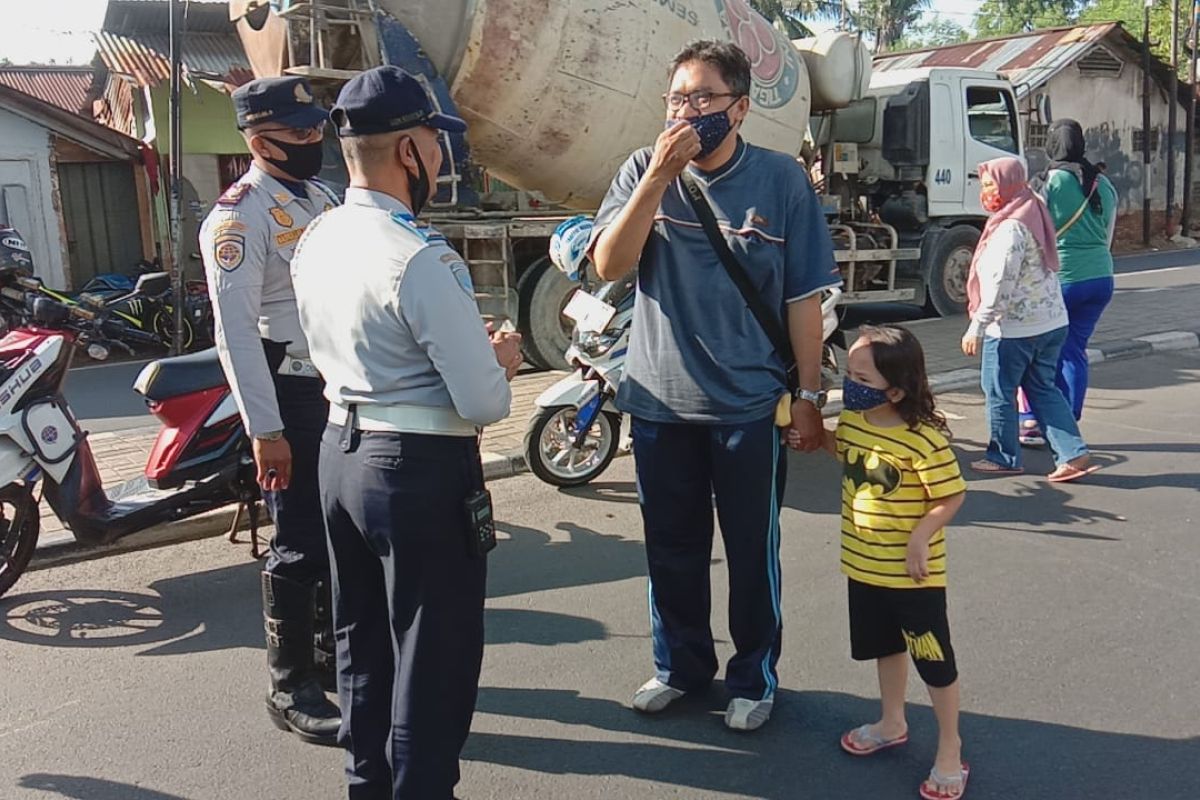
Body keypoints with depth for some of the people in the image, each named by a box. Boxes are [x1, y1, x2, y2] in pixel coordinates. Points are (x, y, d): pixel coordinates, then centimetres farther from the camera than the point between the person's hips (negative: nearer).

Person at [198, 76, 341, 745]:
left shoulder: (325, 199, 13)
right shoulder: (238, 216, -13)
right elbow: (236, 330, -19)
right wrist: (264, 429, -23)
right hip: (292, 394, -8)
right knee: (300, 544, -1)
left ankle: (331, 644, 37)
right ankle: (290, 688, 15)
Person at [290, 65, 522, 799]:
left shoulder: (315, 240, 3)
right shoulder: (421, 258, -23)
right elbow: (484, 405, -22)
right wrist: (500, 361, 0)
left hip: (341, 453, 9)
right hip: (423, 468, -9)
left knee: (362, 638, 23)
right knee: (433, 658, 8)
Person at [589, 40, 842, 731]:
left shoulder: (781, 179, -6)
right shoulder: (645, 170, -1)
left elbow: (804, 297, -3)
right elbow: (610, 265, -13)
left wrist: (809, 395, -3)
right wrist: (659, 176, -21)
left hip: (751, 405, -2)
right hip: (660, 399, 2)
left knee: (753, 551, 11)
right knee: (672, 547, 16)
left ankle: (755, 677, 32)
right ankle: (681, 663, 37)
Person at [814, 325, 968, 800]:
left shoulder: (924, 439, -25)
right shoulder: (850, 421, -4)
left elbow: (952, 496, -18)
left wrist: (920, 537, -27)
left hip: (913, 575, -7)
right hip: (864, 566, 7)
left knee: (934, 660, 7)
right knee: (884, 646, 25)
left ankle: (950, 748, 26)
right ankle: (893, 724, 46)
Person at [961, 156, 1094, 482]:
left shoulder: (1011, 227, -19)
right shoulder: (1033, 215, 12)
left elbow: (1000, 284, -23)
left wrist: (977, 327, -20)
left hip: (1014, 328, -9)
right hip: (1052, 322, 9)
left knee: (999, 391, 6)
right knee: (1043, 388, 15)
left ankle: (1004, 457, 17)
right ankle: (1073, 452, 10)